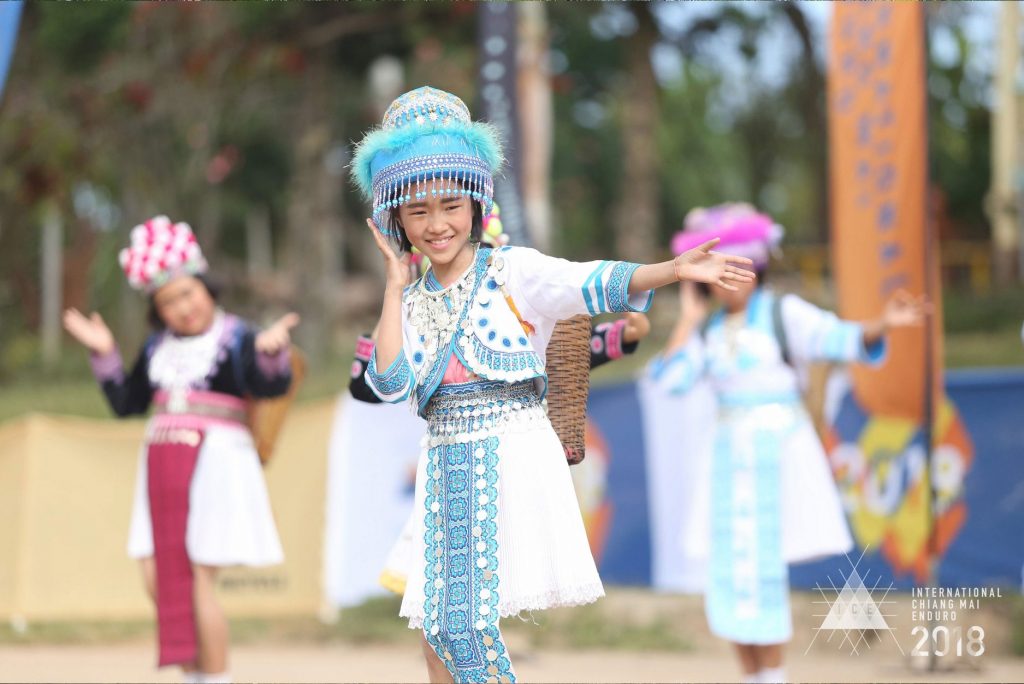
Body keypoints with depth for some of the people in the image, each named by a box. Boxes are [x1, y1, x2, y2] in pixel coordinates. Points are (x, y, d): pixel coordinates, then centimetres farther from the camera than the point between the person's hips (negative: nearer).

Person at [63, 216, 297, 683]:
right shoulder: (157, 346, 14)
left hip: (214, 464, -6)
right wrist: (104, 354, 9)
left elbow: (271, 387, -16)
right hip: (162, 468, 6)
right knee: (158, 579, 2)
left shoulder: (235, 338, -2)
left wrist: (269, 350, -35)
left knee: (196, 582, -8)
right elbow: (127, 403, 18)